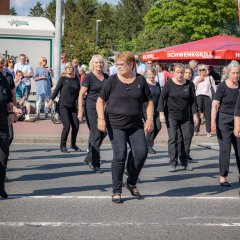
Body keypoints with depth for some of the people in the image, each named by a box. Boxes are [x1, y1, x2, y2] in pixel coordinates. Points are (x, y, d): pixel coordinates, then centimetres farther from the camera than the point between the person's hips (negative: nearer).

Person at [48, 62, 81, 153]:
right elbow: (56, 89, -4)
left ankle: (73, 144, 22)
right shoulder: (63, 79, 2)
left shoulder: (76, 80, 12)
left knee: (76, 126, 1)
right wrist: (51, 99, -17)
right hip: (63, 106, -4)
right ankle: (62, 146, -2)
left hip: (73, 106, 4)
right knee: (67, 125, -15)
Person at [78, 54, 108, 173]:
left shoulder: (106, 76, 9)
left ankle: (89, 157, 28)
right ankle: (96, 165, -1)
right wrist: (80, 111, -16)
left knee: (103, 133, 9)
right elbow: (81, 94, -10)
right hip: (91, 108, -6)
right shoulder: (89, 77, -7)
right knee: (95, 135, -6)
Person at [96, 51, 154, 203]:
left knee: (141, 152, -9)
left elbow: (149, 101, 12)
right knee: (120, 156, -10)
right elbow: (100, 100, 4)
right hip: (116, 126, -2)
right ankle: (117, 191, 2)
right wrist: (101, 118, -9)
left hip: (136, 126, 2)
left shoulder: (140, 80, 6)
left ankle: (132, 183, 15)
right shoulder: (113, 81, 1)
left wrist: (150, 119, -1)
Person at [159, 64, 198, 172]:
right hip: (171, 115, -3)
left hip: (185, 116, 3)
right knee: (172, 138, -8)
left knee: (187, 137, 2)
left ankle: (184, 161, 15)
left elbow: (192, 100, 8)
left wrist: (195, 114, 4)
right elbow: (162, 98, -5)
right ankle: (173, 162, -5)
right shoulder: (169, 84, -5)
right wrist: (161, 113, -12)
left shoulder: (188, 84, 3)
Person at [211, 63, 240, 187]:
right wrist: (213, 122, -21)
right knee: (225, 149, -4)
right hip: (224, 120, -4)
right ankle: (223, 177, 2)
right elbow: (215, 105, -12)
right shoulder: (222, 86, -9)